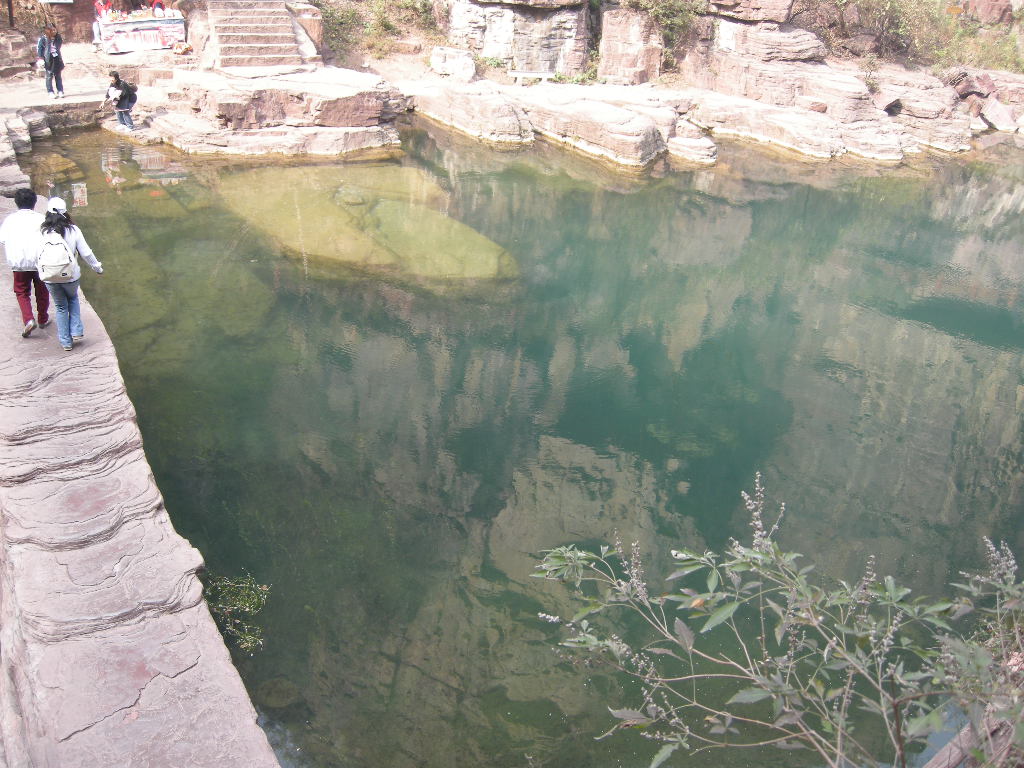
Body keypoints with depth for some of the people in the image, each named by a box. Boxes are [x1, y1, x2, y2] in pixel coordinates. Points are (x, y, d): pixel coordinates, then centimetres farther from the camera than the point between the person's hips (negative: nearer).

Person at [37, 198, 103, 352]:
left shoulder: (42, 232, -9)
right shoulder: (73, 230, -11)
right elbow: (86, 253, -7)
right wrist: (97, 267, 8)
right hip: (71, 275, 0)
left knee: (61, 307, 17)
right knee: (73, 299, 28)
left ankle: (66, 341, 21)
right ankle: (77, 332, 17)